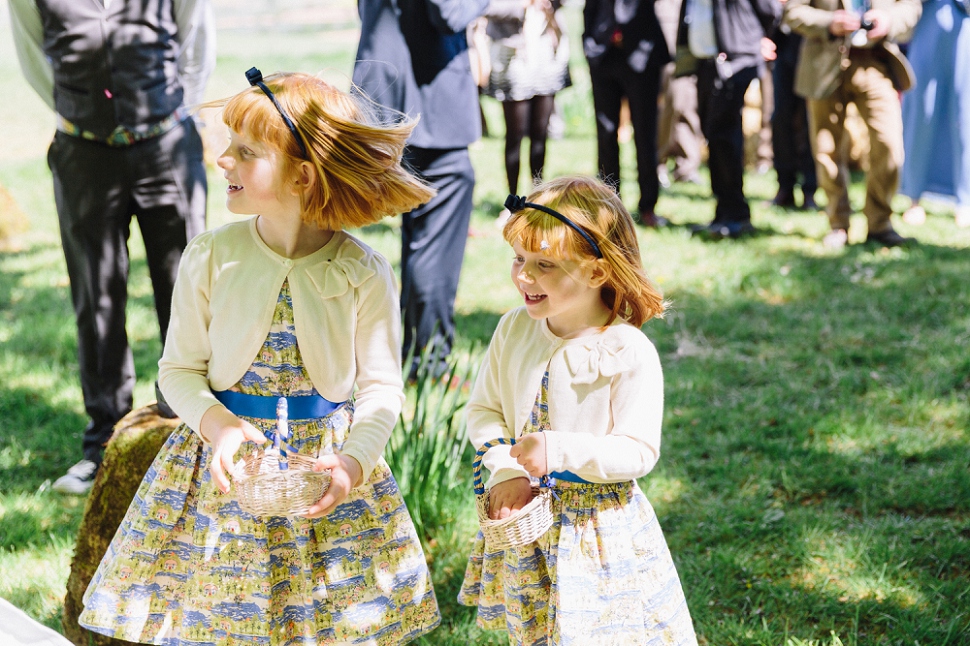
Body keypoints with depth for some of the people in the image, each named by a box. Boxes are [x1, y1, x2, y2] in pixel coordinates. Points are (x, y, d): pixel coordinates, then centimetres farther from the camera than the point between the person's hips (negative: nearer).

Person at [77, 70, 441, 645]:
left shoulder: (365, 274, -10)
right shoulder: (210, 258, -6)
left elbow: (383, 387, -5)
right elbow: (180, 370, -1)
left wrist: (353, 463, -21)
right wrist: (218, 425, -20)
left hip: (327, 466, -1)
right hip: (226, 464, 1)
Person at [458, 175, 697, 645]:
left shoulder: (630, 354, -18)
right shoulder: (513, 330, -1)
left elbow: (638, 452, -17)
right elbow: (483, 409, 6)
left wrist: (562, 451, -30)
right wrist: (506, 471, -11)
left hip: (600, 530, -5)